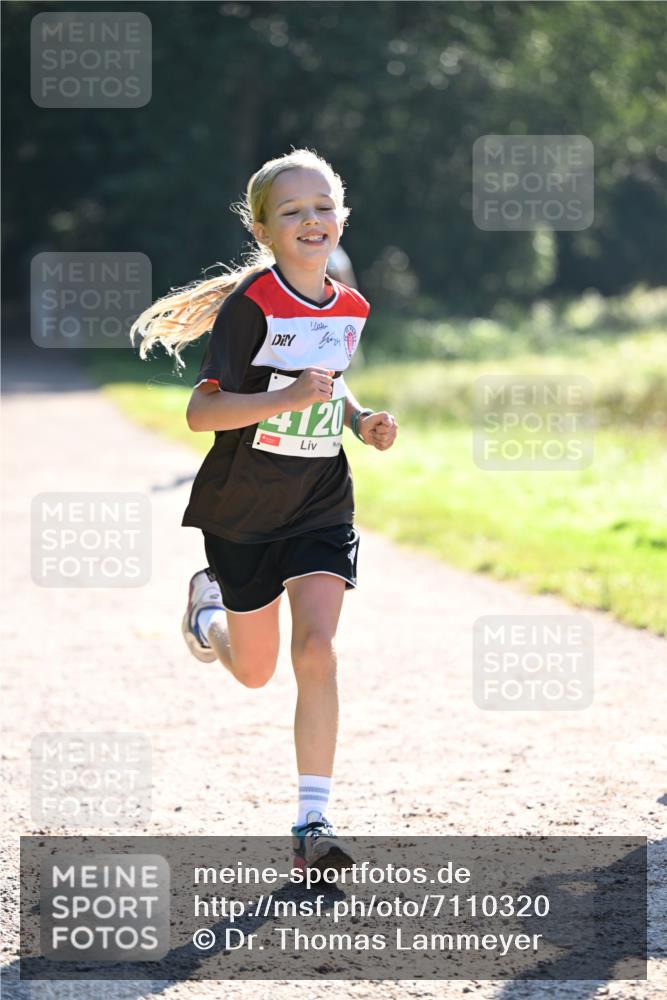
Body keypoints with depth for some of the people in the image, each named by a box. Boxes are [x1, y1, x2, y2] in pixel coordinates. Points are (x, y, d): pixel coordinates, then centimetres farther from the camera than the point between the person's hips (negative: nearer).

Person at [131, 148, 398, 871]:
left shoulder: (349, 309, 2)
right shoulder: (251, 304, -17)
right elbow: (200, 411, -22)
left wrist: (360, 422, 4)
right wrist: (286, 398, -35)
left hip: (321, 507, 3)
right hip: (244, 512, -3)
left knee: (316, 650, -16)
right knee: (255, 672, 13)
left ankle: (313, 822, -12)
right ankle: (209, 608, 49)